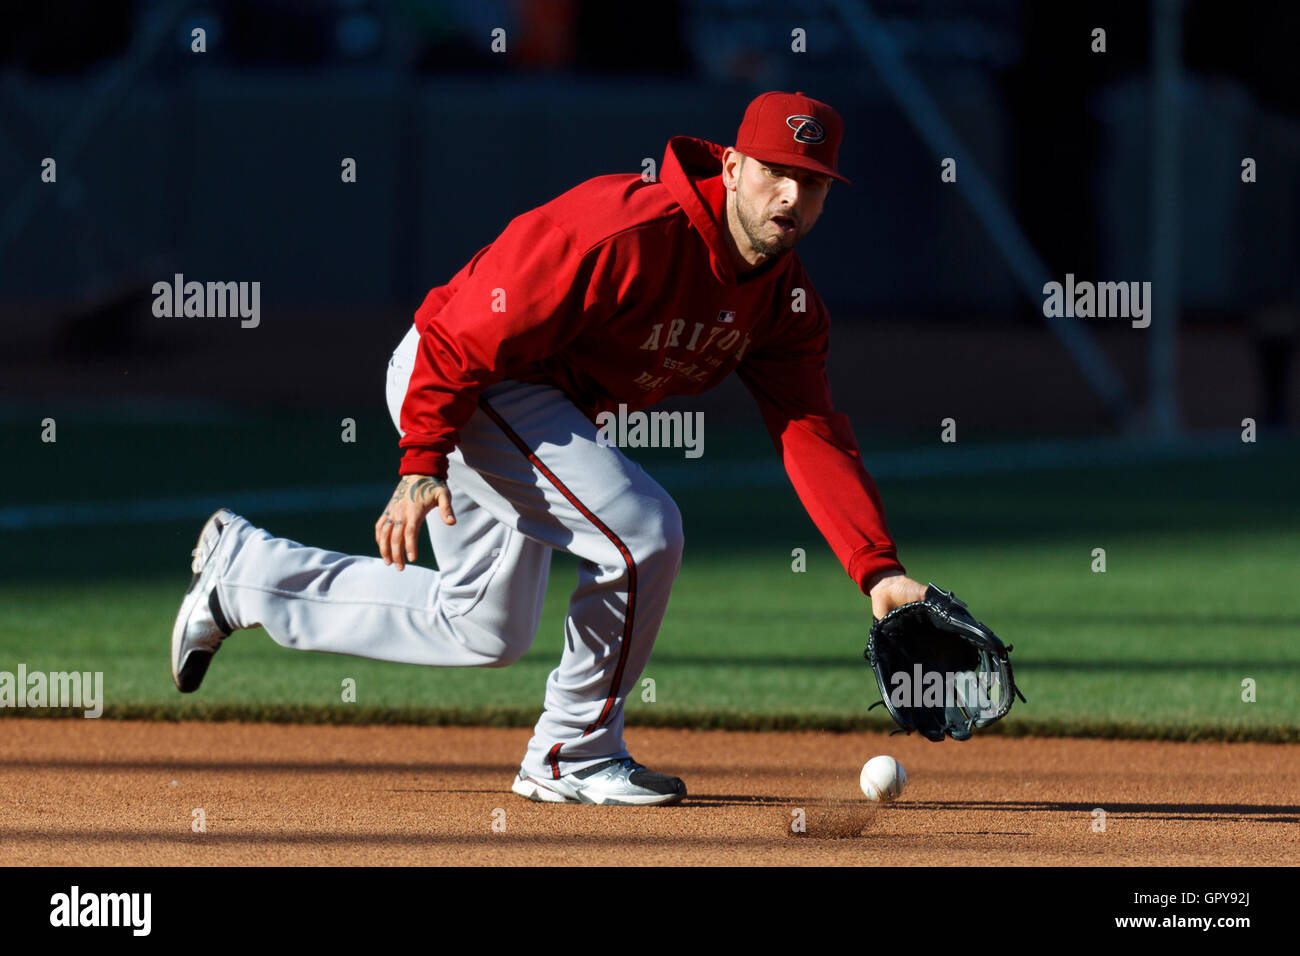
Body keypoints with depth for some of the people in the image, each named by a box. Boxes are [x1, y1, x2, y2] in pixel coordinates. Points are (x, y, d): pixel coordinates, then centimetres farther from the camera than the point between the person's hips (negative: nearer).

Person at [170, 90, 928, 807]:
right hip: (455, 375, -9)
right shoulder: (630, 230, -29)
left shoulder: (787, 302, -4)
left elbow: (815, 437, -10)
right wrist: (423, 465, -31)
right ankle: (574, 757, -4)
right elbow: (472, 333, -27)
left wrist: (878, 568, -23)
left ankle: (245, 567, 29)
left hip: (540, 397, 9)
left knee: (484, 630, 17)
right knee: (642, 532, -22)